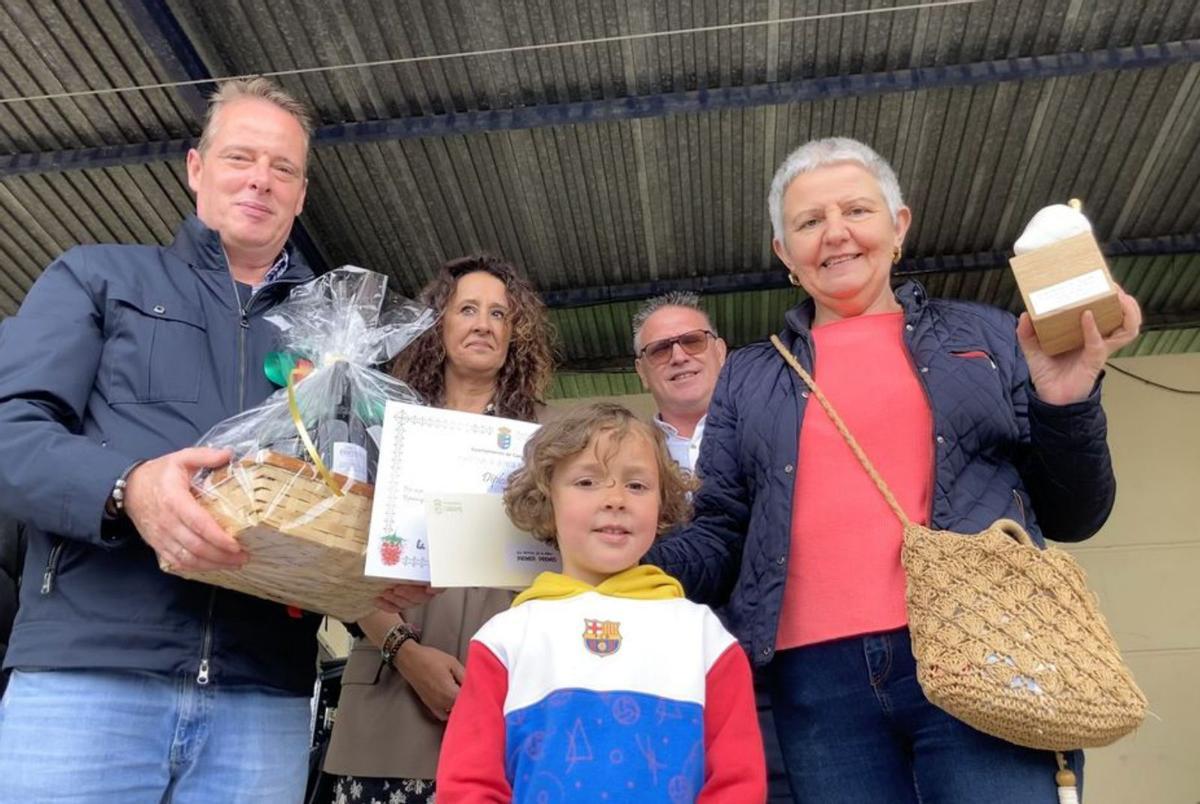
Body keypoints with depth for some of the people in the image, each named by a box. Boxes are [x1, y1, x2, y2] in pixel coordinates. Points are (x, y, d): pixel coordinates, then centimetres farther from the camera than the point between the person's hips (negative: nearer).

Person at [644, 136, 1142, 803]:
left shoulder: (985, 337, 13)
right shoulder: (746, 379, 15)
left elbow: (1070, 518, 12)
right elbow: (722, 535, 11)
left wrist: (1064, 400, -6)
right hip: (819, 680, 2)